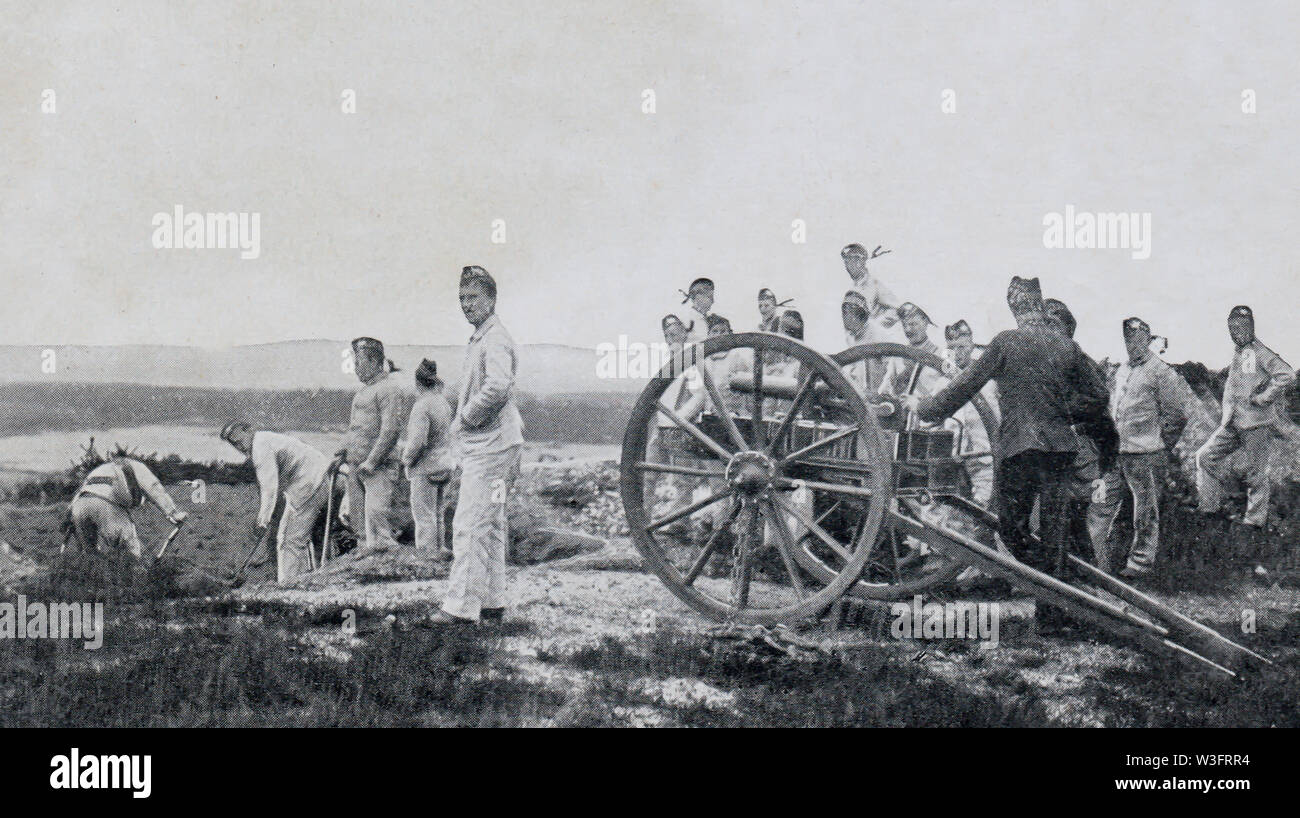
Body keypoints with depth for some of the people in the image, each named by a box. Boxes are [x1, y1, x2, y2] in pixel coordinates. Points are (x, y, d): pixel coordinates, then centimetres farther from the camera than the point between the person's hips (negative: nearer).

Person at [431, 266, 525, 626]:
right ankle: (492, 601, 20)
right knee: (490, 526, 14)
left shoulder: (495, 339, -13)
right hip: (479, 446, 11)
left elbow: (497, 387, -28)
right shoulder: (478, 340, 20)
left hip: (490, 447, -11)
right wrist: (463, 423, 14)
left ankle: (462, 605, -11)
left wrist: (466, 419, -16)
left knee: (470, 525, -12)